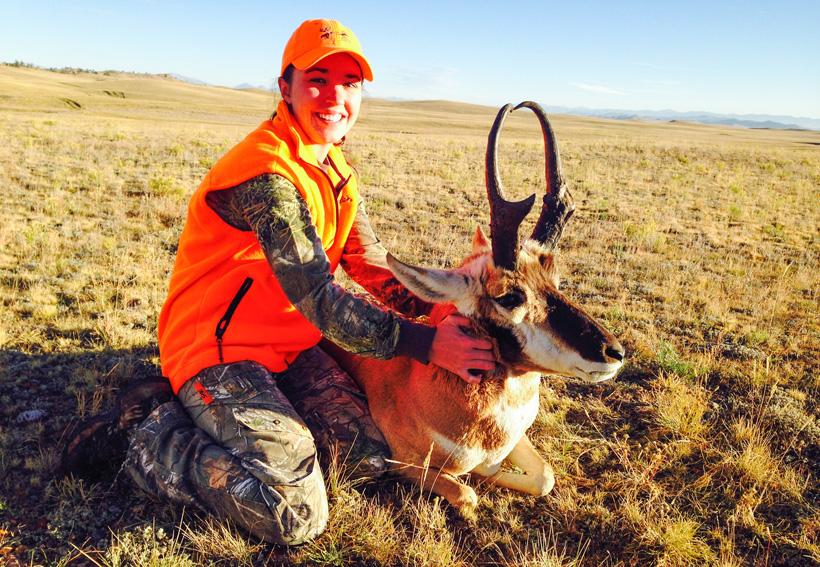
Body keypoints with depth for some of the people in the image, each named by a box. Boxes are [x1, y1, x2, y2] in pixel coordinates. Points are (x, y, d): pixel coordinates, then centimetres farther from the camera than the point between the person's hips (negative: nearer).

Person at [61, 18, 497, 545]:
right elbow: (320, 300, -28)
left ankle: (216, 420, 11)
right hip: (217, 353, -9)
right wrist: (426, 343, -30)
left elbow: (373, 265, 5)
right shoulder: (267, 174, -23)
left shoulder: (334, 168, 8)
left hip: (289, 347, 9)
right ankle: (152, 430, 0)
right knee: (298, 515, -18)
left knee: (371, 456, -1)